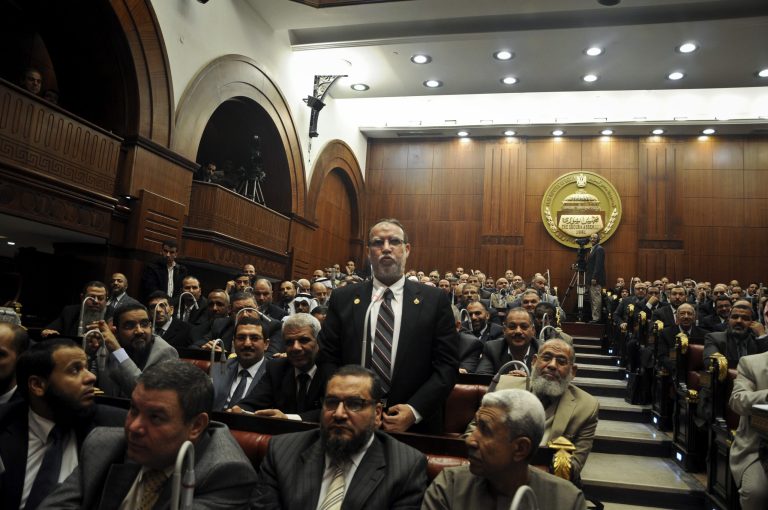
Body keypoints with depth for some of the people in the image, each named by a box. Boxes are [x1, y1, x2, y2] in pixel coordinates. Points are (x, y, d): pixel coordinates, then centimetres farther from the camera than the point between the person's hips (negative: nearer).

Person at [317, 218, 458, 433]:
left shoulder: (435, 300, -3)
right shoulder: (343, 299, 1)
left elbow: (447, 365, -5)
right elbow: (328, 359, 1)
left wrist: (415, 410, -15)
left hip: (416, 425, -1)